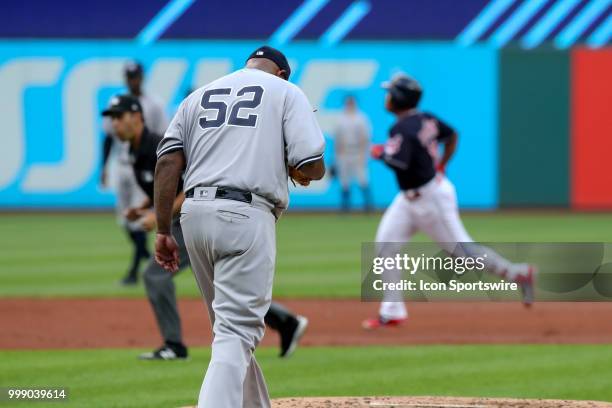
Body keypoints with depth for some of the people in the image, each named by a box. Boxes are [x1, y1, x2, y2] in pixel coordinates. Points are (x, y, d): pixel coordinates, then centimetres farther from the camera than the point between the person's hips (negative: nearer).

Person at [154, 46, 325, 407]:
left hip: (194, 214, 5)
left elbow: (168, 161, 8)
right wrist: (298, 172, 21)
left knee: (234, 326, 19)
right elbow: (313, 166, -3)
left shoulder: (199, 96, 22)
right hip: (246, 215, -5)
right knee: (236, 332, -11)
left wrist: (163, 231, 6)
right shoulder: (286, 92, 9)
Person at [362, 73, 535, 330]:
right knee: (385, 244, 5)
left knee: (461, 250, -2)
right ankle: (392, 312, 7)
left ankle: (518, 273, 9)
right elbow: (451, 135, 19)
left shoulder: (402, 129, -24)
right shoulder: (425, 120, 4)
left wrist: (380, 153, -15)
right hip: (410, 198, 10)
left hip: (430, 198, -10)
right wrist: (440, 166, 22)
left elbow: (399, 162, -36)